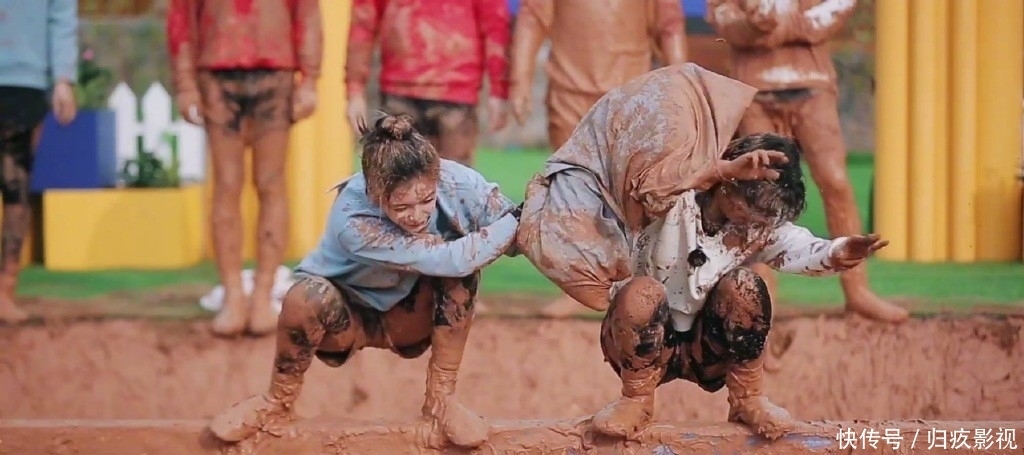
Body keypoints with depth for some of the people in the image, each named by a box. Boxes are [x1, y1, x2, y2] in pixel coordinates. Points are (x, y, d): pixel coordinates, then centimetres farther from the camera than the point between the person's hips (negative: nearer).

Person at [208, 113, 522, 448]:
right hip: (347, 315, -3)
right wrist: (515, 222, -35)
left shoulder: (456, 183, -27)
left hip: (409, 316, 3)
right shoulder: (353, 219, -39)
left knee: (460, 273, -29)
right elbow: (446, 259, -43)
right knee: (306, 298, -37)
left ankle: (440, 400, -15)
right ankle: (277, 402, -8)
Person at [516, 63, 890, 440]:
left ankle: (748, 399, -4)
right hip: (644, 345, -4)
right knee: (643, 291, -35)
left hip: (707, 348, 4)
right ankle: (637, 399, -12)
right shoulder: (676, 204, -19)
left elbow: (796, 248, -19)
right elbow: (649, 185, -40)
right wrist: (725, 169, -51)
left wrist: (836, 254, -43)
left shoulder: (761, 224, -4)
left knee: (743, 286, -23)